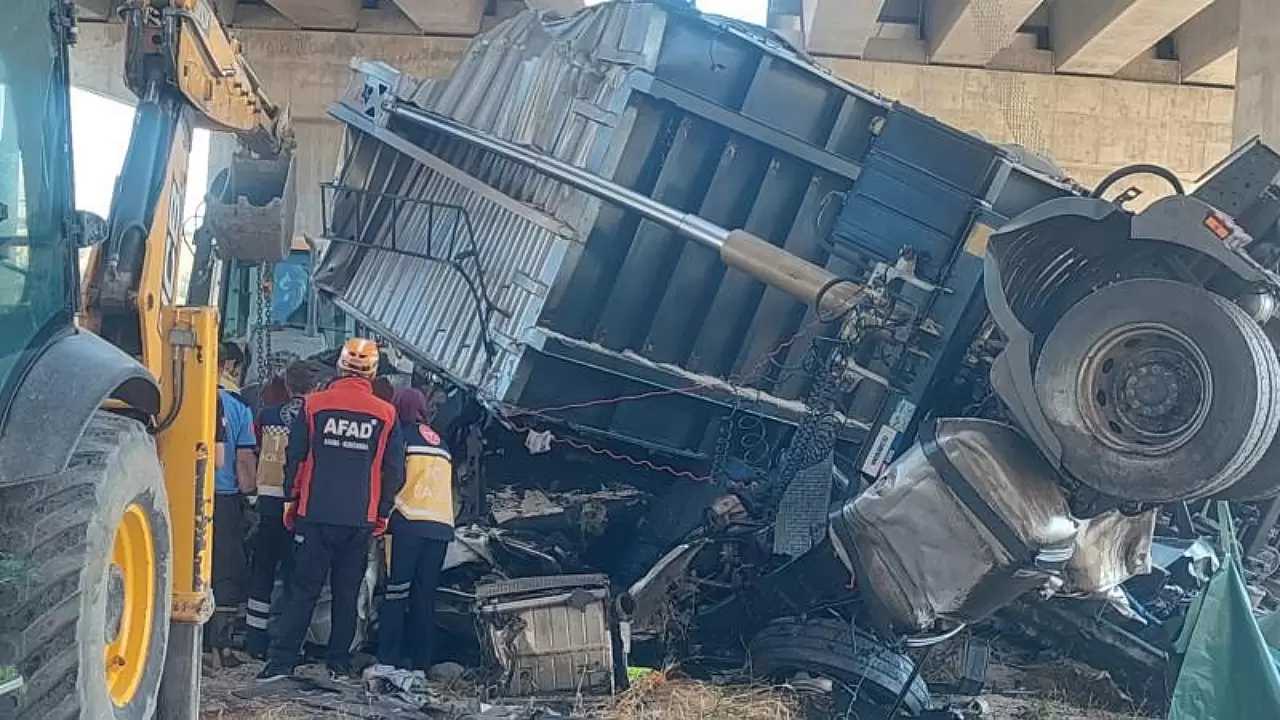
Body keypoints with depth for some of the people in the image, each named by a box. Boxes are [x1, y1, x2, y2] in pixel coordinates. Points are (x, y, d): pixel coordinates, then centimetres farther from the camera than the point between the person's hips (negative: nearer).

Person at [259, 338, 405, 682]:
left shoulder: (314, 405, -4)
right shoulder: (386, 415, 0)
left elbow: (295, 458, 0)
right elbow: (394, 472, 4)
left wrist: (292, 500, 12)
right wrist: (382, 513, 15)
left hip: (315, 515, -1)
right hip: (361, 520, 1)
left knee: (303, 589, 5)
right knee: (347, 593, 10)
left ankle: (281, 661, 1)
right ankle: (340, 664, 14)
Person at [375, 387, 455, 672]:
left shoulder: (403, 434, 2)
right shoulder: (440, 442, 22)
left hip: (409, 522, -6)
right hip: (442, 525, 6)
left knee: (395, 592, -3)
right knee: (425, 595, 8)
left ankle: (388, 659, -7)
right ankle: (420, 661, 8)